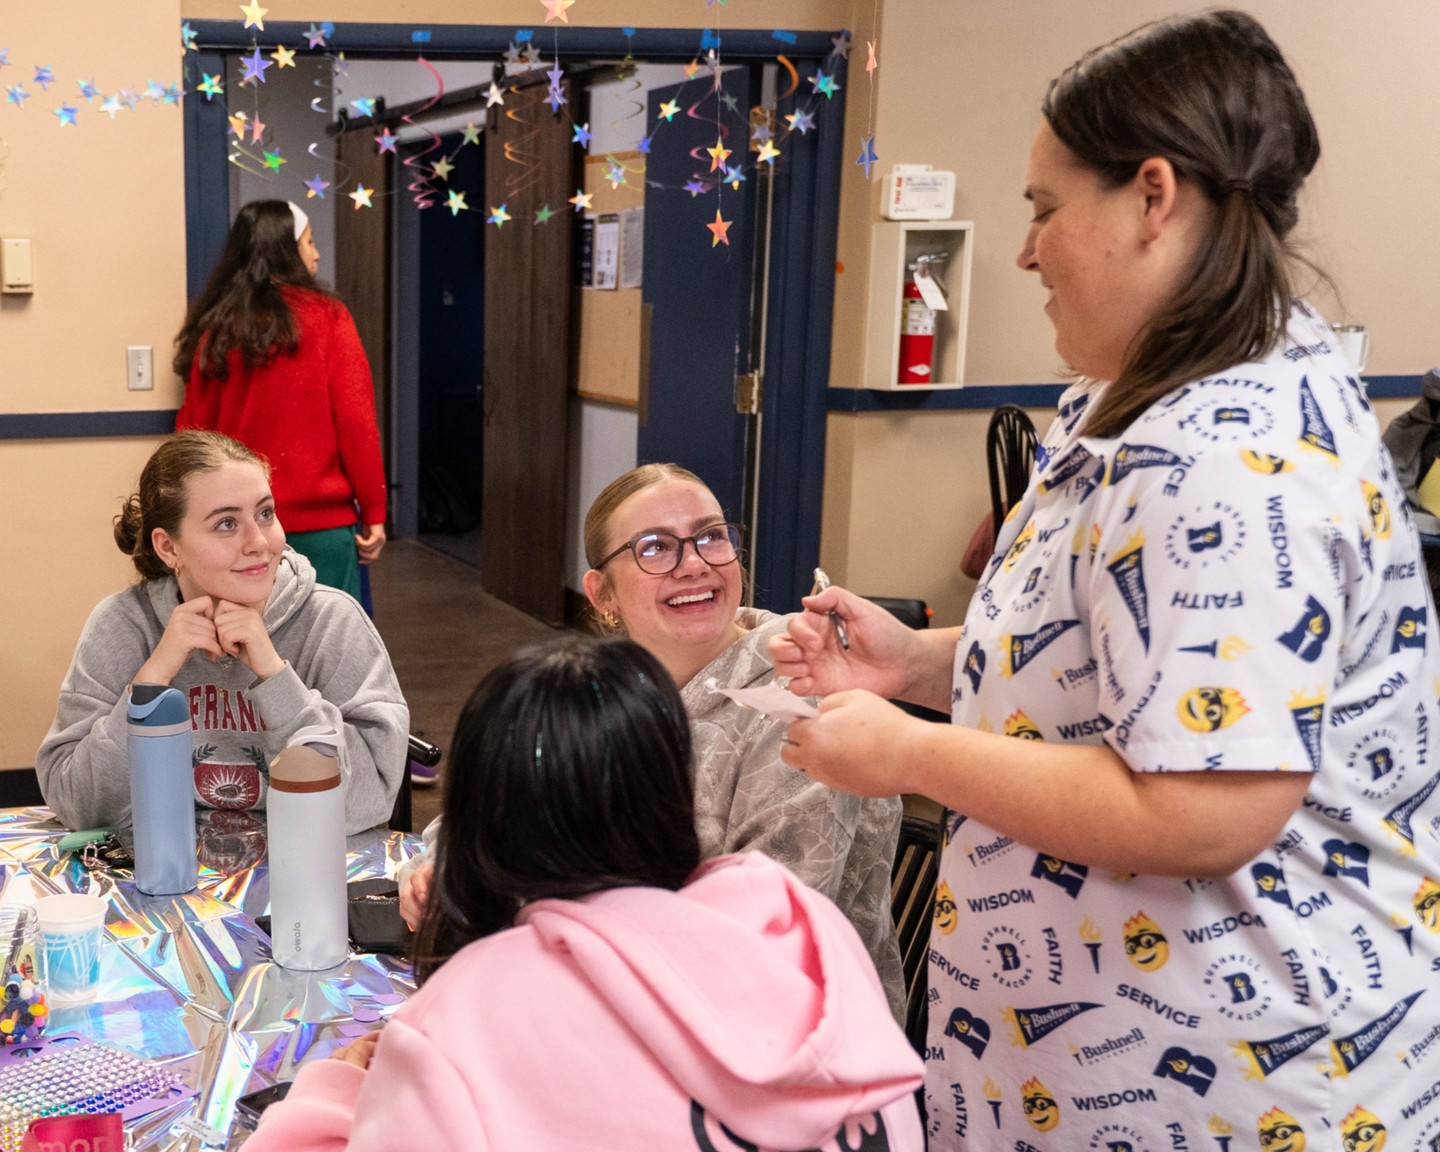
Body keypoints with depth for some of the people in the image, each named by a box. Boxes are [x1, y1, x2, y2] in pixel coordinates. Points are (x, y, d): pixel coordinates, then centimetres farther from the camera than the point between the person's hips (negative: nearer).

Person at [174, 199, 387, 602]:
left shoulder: (212, 327, 4)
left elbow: (192, 428, 7)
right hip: (320, 524, -4)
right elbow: (356, 422, -9)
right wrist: (374, 513, -2)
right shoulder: (324, 317, -5)